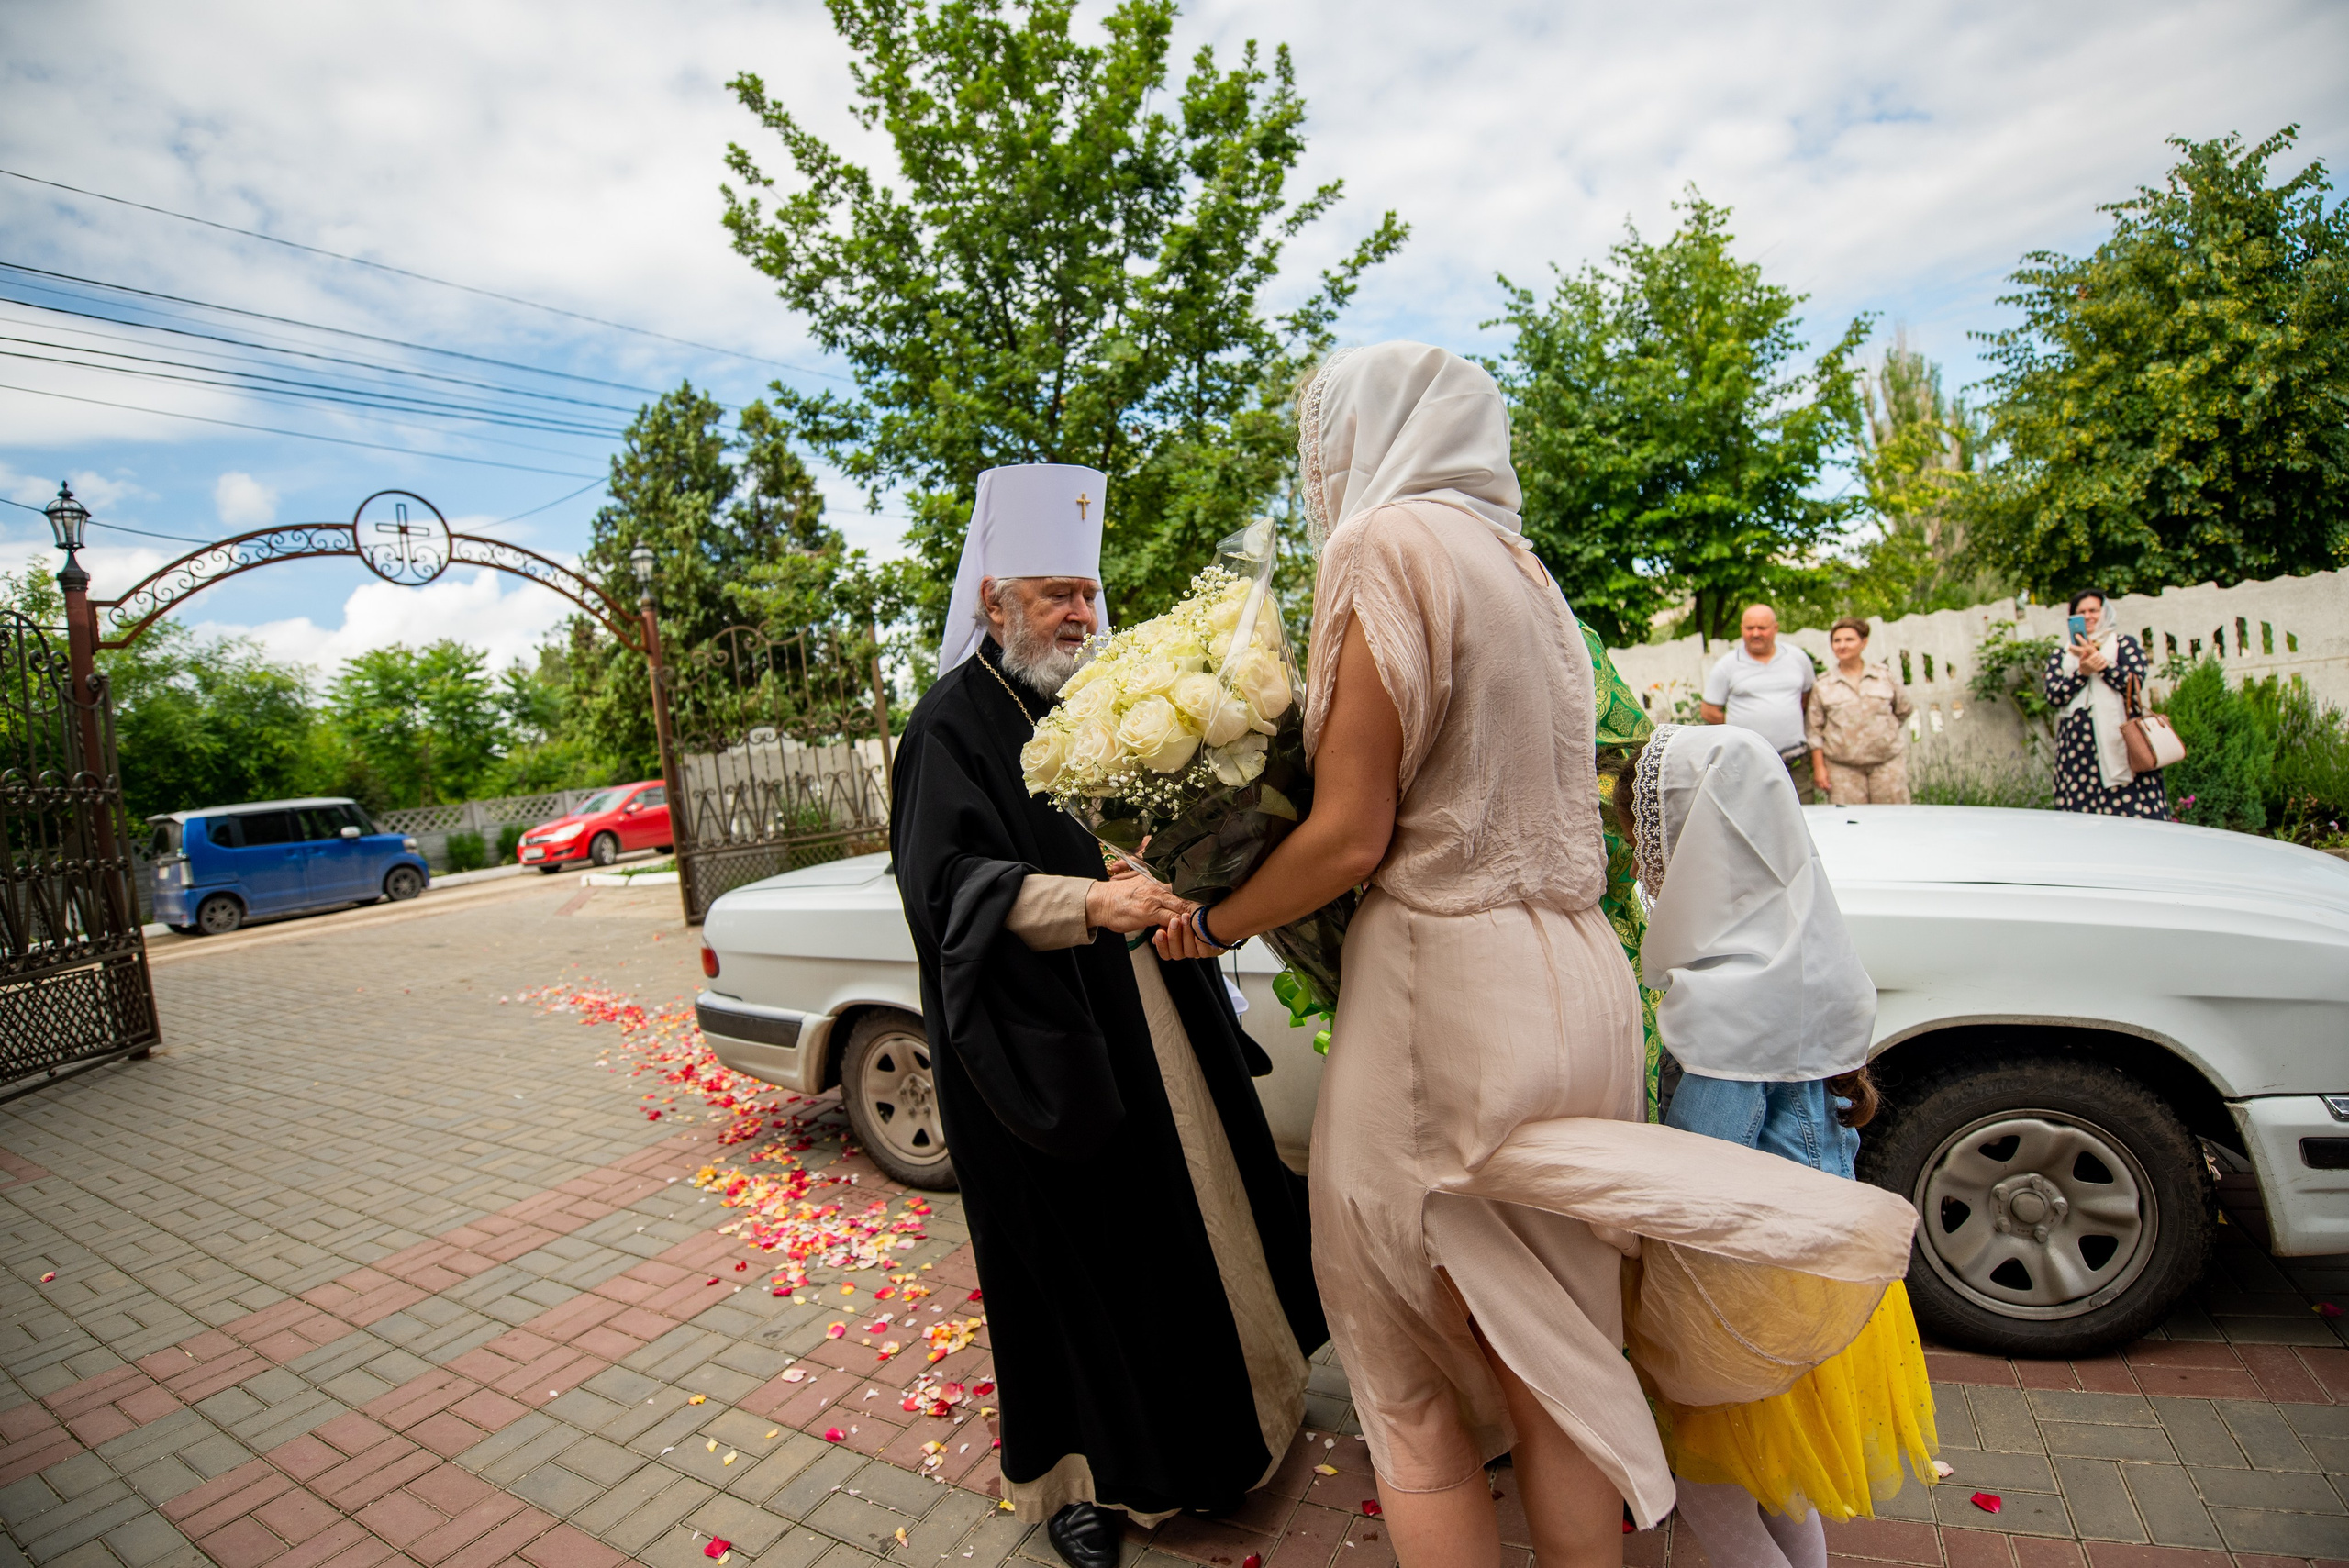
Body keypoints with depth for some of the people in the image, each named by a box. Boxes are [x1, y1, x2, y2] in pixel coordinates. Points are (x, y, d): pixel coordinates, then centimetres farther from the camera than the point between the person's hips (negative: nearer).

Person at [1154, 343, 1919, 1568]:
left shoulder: (1391, 542, -10)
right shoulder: (1519, 563, 17)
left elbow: (1350, 836, -15)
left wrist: (1209, 925, 0)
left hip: (1448, 989, -8)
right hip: (1578, 977, 9)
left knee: (1407, 1368, 12)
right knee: (1552, 1352, 20)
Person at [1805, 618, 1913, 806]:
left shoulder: (1885, 676, 7)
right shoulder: (1823, 685, 3)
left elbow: (1904, 710, 20)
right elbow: (1814, 730, 3)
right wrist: (1819, 767, -2)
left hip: (1887, 762, 2)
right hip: (1843, 768, -1)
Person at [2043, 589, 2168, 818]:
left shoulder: (2124, 643, 12)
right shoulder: (2060, 655, 16)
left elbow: (2134, 684, -3)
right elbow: (2053, 695, 1)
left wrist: (2100, 661, -13)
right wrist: (2081, 672, -14)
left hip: (2120, 739, -1)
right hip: (2078, 745, 1)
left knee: (2131, 810, -8)